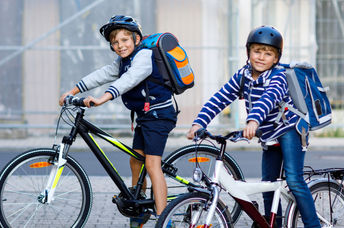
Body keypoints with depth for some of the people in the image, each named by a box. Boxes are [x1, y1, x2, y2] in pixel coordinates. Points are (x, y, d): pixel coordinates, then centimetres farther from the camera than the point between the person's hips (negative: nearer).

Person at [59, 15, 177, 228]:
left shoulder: (144, 56, -18)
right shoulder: (122, 62, 12)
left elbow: (128, 81, -32)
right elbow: (101, 75, 13)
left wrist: (102, 99, -44)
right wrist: (72, 92, 6)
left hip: (159, 114, -10)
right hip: (144, 115, 10)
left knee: (152, 164, -18)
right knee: (136, 161, 15)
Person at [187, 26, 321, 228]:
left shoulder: (278, 77, -21)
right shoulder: (242, 76, -3)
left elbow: (269, 98, -41)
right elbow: (219, 99, -6)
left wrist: (254, 120, -59)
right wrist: (199, 122, -19)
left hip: (289, 131, -7)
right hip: (269, 138, 7)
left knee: (294, 180, -19)